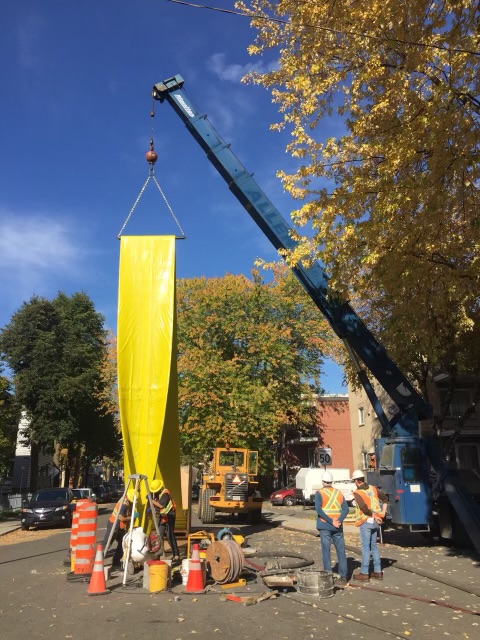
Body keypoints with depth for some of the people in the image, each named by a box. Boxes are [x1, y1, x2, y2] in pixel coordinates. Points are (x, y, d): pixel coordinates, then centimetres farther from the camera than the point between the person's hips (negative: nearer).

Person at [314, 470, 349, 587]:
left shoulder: (319, 493, -2)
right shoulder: (339, 493, 10)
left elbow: (318, 509, -16)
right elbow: (345, 508, -1)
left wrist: (330, 521, -16)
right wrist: (339, 520, -12)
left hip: (324, 526, -3)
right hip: (337, 527, 3)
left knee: (326, 551, 4)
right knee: (341, 551, 8)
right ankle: (343, 577, 8)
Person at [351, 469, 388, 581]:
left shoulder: (357, 492, -12)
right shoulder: (373, 488, 7)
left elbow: (363, 507, -24)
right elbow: (385, 498, 14)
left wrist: (374, 516, -12)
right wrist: (382, 513, 12)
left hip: (366, 522, -6)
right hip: (376, 522, 7)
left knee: (365, 547, 0)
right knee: (373, 546, 17)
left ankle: (364, 573, 5)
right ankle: (378, 572, 21)